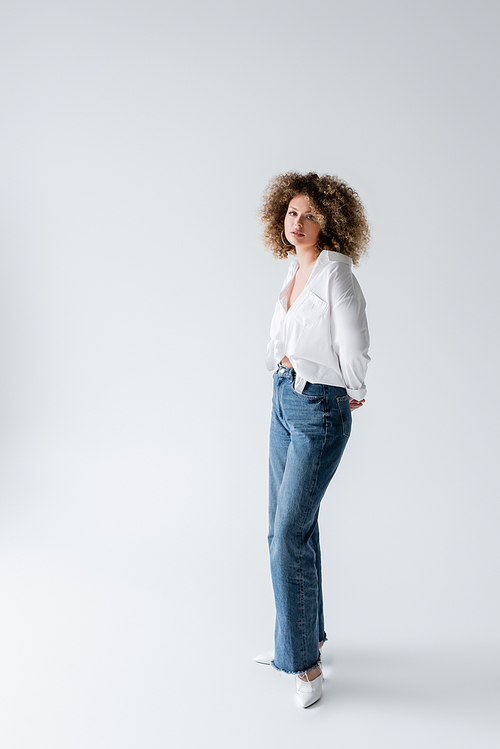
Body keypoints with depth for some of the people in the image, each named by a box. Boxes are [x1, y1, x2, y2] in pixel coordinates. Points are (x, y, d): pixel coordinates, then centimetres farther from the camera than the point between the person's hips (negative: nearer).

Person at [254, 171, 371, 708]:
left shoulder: (335, 271, -16)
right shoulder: (294, 271, 10)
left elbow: (355, 345, -24)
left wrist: (353, 392, -8)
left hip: (319, 411, -9)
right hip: (285, 402, 9)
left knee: (290, 533, -8)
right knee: (286, 528, 15)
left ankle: (305, 662, 8)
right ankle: (303, 636, 31)